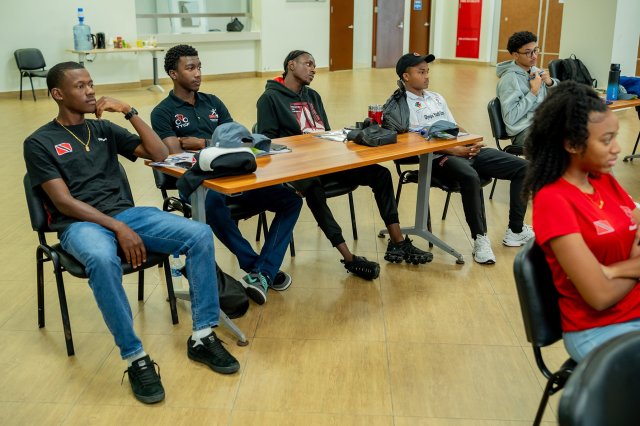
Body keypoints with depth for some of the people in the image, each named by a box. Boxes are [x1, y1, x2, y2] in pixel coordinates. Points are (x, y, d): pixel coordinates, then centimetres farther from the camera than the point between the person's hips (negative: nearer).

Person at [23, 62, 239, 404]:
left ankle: (202, 337, -13)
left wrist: (130, 113, 1)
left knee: (200, 234, -19)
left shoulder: (103, 129, 17)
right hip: (79, 224, -5)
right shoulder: (39, 143, 3)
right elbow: (64, 202, -8)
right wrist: (118, 229, -20)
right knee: (103, 260, -42)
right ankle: (135, 358, -27)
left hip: (125, 212, 5)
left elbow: (160, 155, 11)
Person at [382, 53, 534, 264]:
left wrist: (471, 144, -1)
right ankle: (480, 238, -23)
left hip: (466, 150, 8)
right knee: (470, 177, -39)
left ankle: (515, 231, 6)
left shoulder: (436, 98, 24)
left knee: (522, 167, -1)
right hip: (437, 158, -8)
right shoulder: (399, 106, -1)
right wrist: (455, 150, -19)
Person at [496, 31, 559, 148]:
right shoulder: (508, 79, -8)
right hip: (524, 131, -7)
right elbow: (510, 118, -18)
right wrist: (533, 92, -14)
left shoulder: (536, 71, 14)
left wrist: (550, 83, 2)